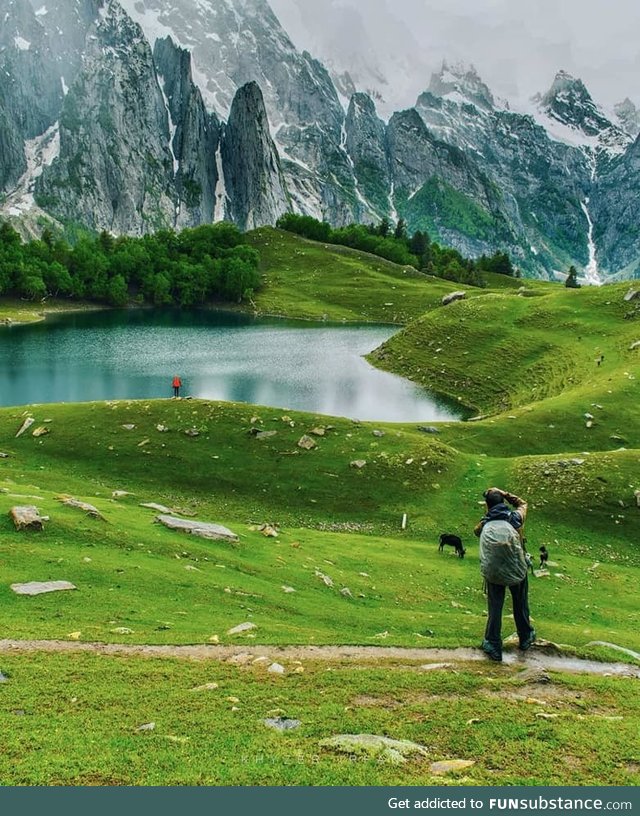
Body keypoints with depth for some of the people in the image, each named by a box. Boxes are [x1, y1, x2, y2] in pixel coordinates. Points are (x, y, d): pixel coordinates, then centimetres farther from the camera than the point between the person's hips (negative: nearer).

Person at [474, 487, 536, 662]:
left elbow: (476, 531, 20)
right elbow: (522, 503, 15)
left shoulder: (485, 525, -4)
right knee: (520, 606, 20)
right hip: (517, 571, 0)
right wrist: (504, 493, 11)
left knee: (495, 608, 11)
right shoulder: (515, 518, -6)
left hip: (493, 573, 0)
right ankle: (525, 638, 38)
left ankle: (493, 646, 14)